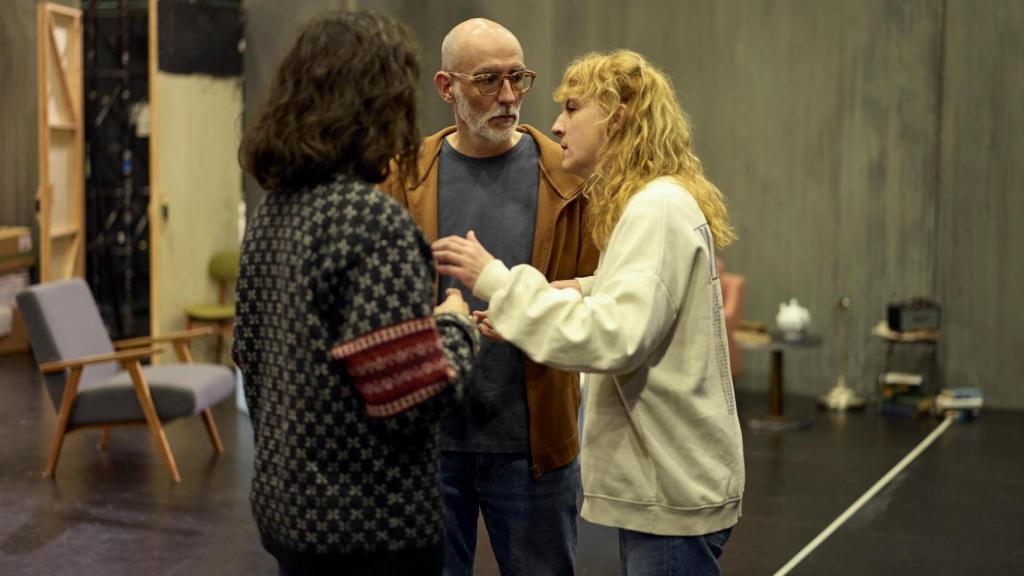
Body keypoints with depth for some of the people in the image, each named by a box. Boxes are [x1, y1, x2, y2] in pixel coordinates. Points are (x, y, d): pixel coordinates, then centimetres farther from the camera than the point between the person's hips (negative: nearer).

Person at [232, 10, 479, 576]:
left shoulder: (271, 214, 4)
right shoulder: (374, 219, -21)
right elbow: (412, 397, -23)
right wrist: (457, 325, -6)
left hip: (286, 504, 8)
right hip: (370, 527, -8)